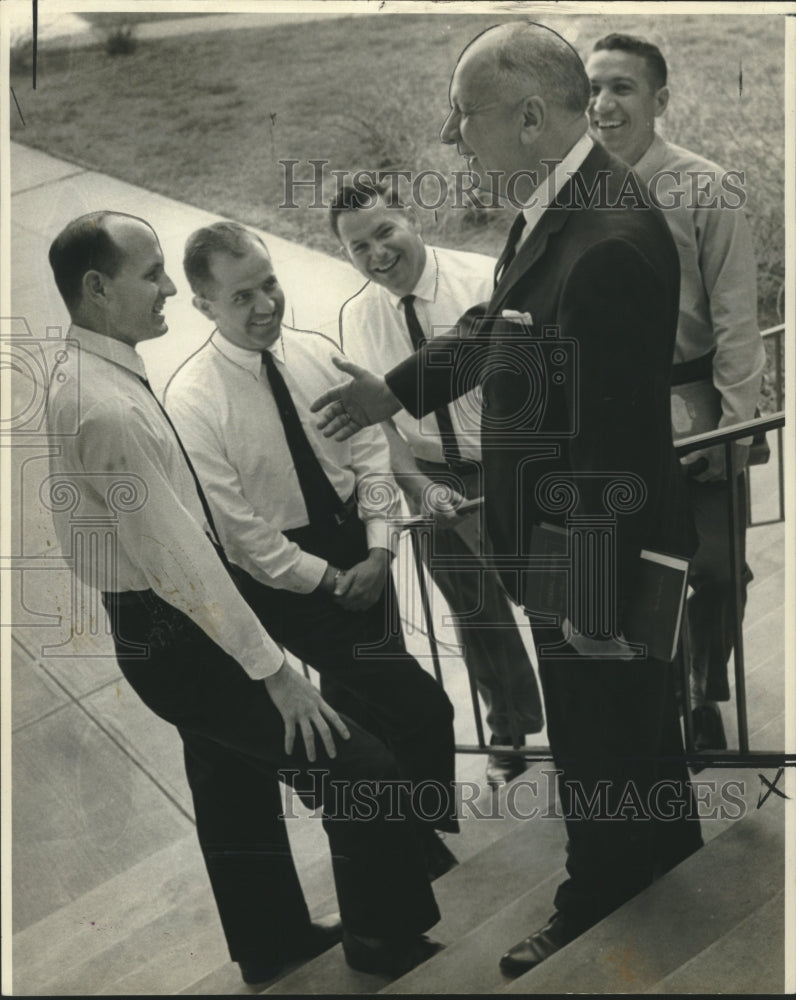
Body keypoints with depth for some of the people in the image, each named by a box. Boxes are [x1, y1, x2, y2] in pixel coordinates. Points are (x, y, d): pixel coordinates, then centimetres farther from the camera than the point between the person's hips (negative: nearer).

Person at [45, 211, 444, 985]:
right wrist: (271, 668, -20)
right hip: (175, 636, -10)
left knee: (236, 788, 25)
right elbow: (177, 559, -26)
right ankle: (388, 944, 14)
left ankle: (272, 943, 44)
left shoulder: (91, 376, 5)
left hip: (167, 626, 10)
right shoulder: (105, 408, -27)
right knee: (363, 768, -5)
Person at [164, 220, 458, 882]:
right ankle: (419, 838, 20)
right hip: (282, 575, -5)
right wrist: (330, 581, -13)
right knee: (420, 708, -8)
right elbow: (235, 526, -17)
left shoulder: (317, 354, -4)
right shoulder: (192, 400, -20)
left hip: (358, 548, 5)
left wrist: (378, 551, -11)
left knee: (358, 700, 21)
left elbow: (371, 454, 1)